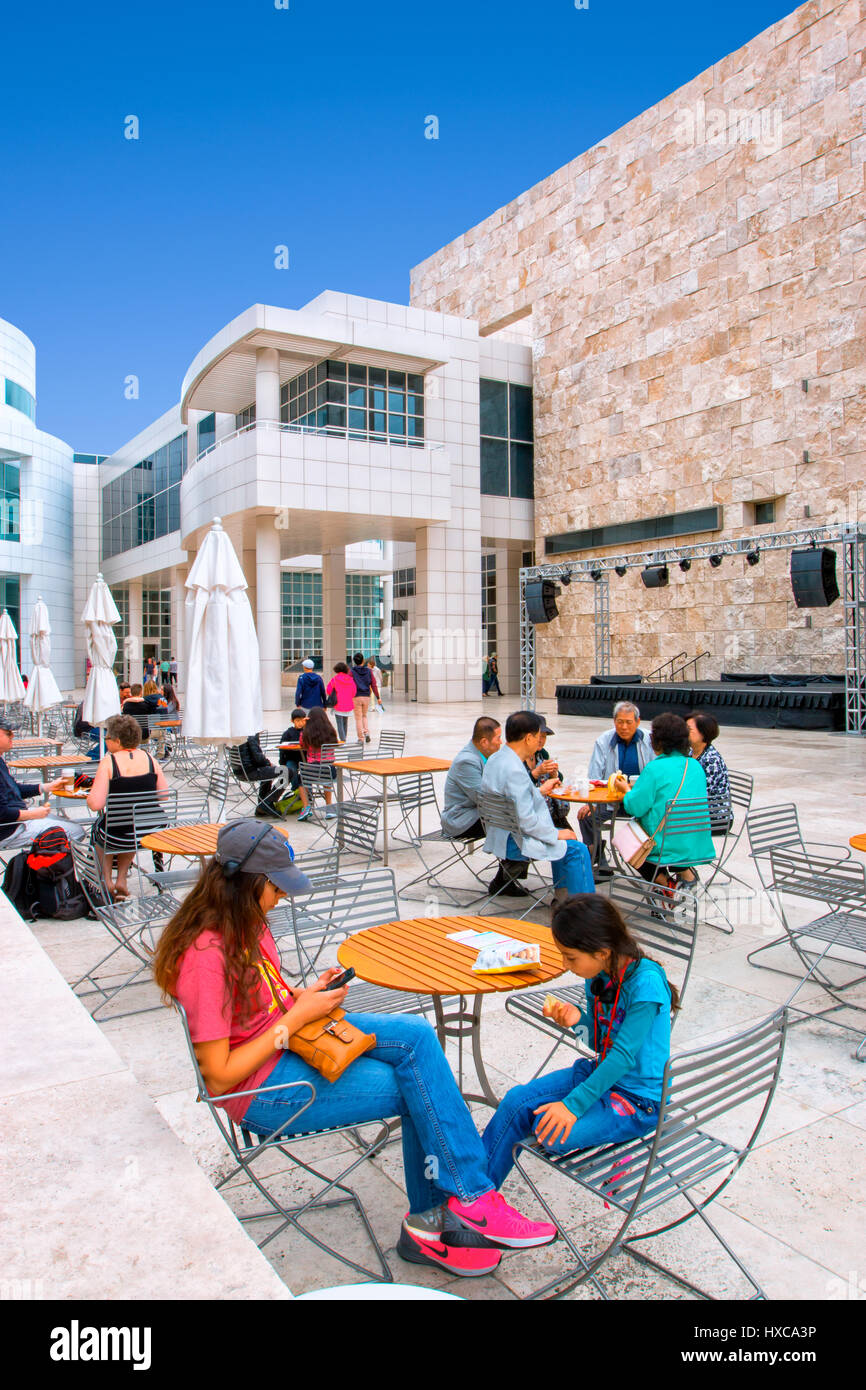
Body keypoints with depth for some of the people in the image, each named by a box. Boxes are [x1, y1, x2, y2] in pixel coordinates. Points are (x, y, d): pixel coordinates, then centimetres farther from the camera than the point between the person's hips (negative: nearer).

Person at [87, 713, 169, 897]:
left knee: (98, 829, 31)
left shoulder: (109, 762, -13)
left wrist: (89, 796, 5)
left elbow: (96, 804, -17)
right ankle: (121, 879, 35)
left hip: (117, 837, -3)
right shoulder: (148, 757, -1)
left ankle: (107, 880, 32)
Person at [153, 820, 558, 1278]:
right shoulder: (206, 955, -26)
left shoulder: (245, 923, 2)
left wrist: (302, 995, -3)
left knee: (416, 1035, -11)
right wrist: (297, 1016, -20)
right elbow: (219, 1077, -23)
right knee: (422, 1089, -13)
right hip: (262, 1092, -9)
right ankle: (473, 1202, 6)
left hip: (293, 1037, 9)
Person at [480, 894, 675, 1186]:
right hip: (602, 1073, 8)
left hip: (639, 1098, -8)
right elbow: (602, 1044, 9)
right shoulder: (597, 975, -2)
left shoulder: (645, 983, -25)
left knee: (552, 1131, -26)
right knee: (516, 1101, -6)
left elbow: (623, 1056, -26)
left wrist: (573, 1104, -28)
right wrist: (578, 1020, -13)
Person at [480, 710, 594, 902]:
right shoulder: (514, 771, -26)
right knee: (577, 850, -9)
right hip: (512, 842, -11)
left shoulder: (495, 759, 5)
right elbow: (526, 820, -25)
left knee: (560, 841, 24)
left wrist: (539, 791, 21)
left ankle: (562, 897, 27)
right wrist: (556, 834, -13)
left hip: (499, 834, 11)